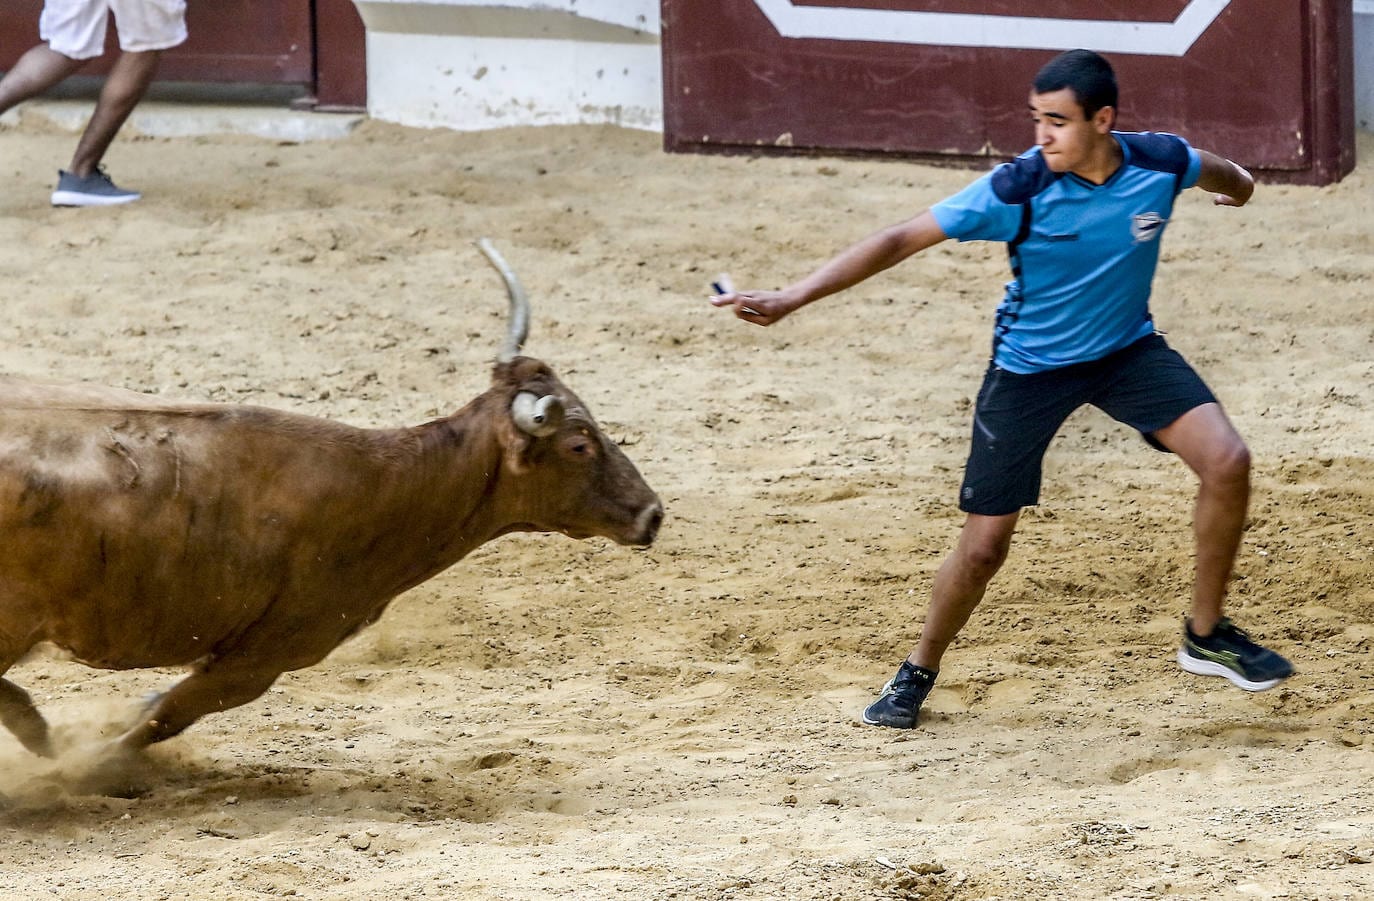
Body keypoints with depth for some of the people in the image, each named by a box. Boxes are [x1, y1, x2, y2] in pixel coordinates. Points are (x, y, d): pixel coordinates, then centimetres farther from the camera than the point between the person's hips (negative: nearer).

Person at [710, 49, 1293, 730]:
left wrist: (1238, 185, 35)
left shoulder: (1161, 163, -17)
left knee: (1226, 462, -17)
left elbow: (1214, 171, 10)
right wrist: (789, 299, -33)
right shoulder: (1019, 189, -27)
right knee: (983, 546, -2)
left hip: (1127, 350, 3)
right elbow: (902, 240, -26)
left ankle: (1207, 637, 2)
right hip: (1029, 368, -3)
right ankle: (918, 673, 25)